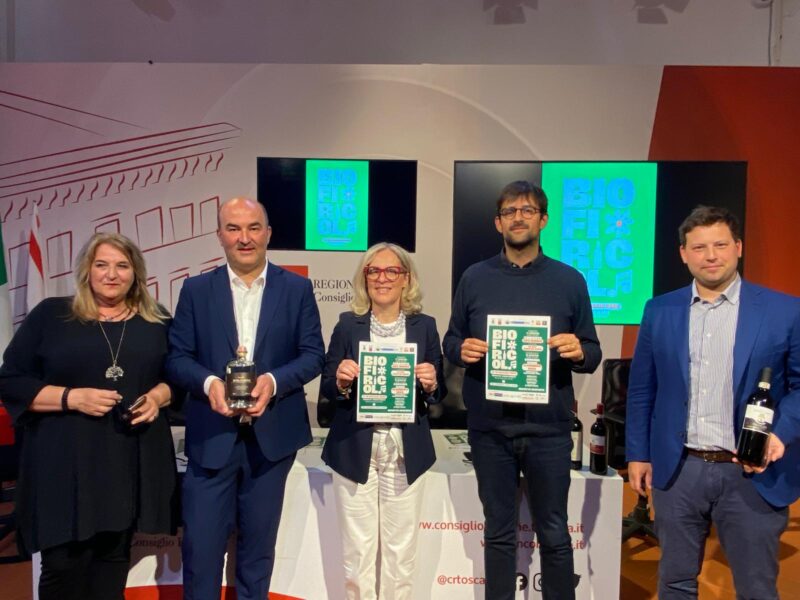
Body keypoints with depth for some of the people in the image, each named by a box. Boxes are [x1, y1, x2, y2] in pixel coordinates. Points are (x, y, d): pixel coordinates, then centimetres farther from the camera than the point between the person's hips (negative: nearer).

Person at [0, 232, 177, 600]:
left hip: (134, 461, 2)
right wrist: (72, 398, -15)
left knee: (114, 556, 13)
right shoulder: (50, 314, 1)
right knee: (63, 565, 4)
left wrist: (158, 396, -9)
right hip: (64, 462, -2)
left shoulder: (157, 322, 7)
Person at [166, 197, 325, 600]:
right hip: (211, 436, 0)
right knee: (201, 545, 6)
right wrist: (208, 382, -20)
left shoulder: (297, 288, 2)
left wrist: (274, 380, -19)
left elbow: (313, 354, -2)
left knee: (258, 545, 17)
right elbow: (176, 356, 0)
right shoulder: (196, 290, 3)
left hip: (272, 435, 1)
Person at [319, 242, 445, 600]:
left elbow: (438, 394, 6)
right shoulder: (347, 326, -1)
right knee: (358, 550, 9)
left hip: (406, 453, 1)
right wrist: (342, 381, -21)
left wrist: (430, 384, -16)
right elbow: (327, 389, 1)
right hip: (355, 451, 0)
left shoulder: (425, 326, 2)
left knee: (401, 550, 12)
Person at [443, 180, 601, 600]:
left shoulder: (570, 281, 1)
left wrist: (579, 352, -18)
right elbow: (451, 340, 7)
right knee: (498, 532, 15)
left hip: (548, 428, 0)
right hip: (489, 427, 1)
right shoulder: (474, 278, 3)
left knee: (554, 534, 12)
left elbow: (592, 354, 4)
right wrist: (462, 350, -15)